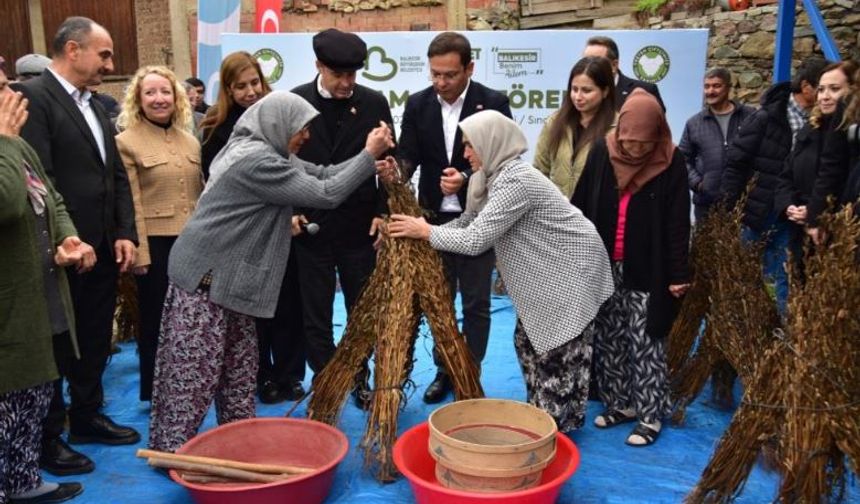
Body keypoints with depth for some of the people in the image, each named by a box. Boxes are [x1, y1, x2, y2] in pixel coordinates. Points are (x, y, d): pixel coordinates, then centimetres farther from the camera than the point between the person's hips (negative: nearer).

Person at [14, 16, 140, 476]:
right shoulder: (32, 96, -12)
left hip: (103, 249, 8)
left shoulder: (94, 105, 14)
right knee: (56, 347, 6)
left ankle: (86, 416, 35)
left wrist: (125, 233, 4)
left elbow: (117, 175, 14)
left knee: (95, 341, 18)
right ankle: (47, 438, 21)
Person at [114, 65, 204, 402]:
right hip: (155, 243, -4)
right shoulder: (127, 142, -4)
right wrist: (139, 252, -13)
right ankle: (156, 393, 22)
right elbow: (131, 203, -9)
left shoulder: (190, 140, 11)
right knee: (156, 320, 8)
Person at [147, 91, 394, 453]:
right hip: (205, 275, -10)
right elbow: (325, 194, -23)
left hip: (227, 275, 10)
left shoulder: (268, 153, 10)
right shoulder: (257, 161, -23)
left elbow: (321, 175, 9)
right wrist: (369, 154, -16)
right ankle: (171, 447, 12)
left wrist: (372, 161, -3)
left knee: (239, 365, 15)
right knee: (194, 370, -1)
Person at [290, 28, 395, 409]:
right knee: (316, 314, 9)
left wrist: (382, 212, -5)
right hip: (311, 227, 0)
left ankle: (360, 380, 30)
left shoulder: (374, 103, -1)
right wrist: (290, 211, -5)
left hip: (360, 227, 1)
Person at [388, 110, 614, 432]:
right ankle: (542, 413, 28)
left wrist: (425, 232, -17)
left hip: (570, 269, -10)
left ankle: (558, 425, 15)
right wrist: (421, 232, -4)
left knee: (559, 349, 0)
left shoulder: (515, 180, -28)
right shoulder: (495, 176, 3)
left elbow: (476, 240, -29)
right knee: (529, 341, 14)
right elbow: (469, 221, 5)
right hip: (546, 268, 10)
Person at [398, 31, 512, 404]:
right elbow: (408, 155, -6)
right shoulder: (417, 104, 0)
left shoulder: (493, 103, -9)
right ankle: (444, 370, 29)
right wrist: (396, 170, -29)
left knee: (476, 303, 7)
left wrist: (466, 178, -27)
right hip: (434, 218, 3)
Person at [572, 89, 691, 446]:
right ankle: (620, 402, 27)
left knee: (645, 343, 3)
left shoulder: (671, 163, -9)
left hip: (646, 272, -3)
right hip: (602, 267, 4)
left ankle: (650, 415, 15)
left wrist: (678, 275, -8)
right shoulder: (601, 152, -2)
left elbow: (677, 224, -8)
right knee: (608, 339, 12)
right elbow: (580, 206, 3)